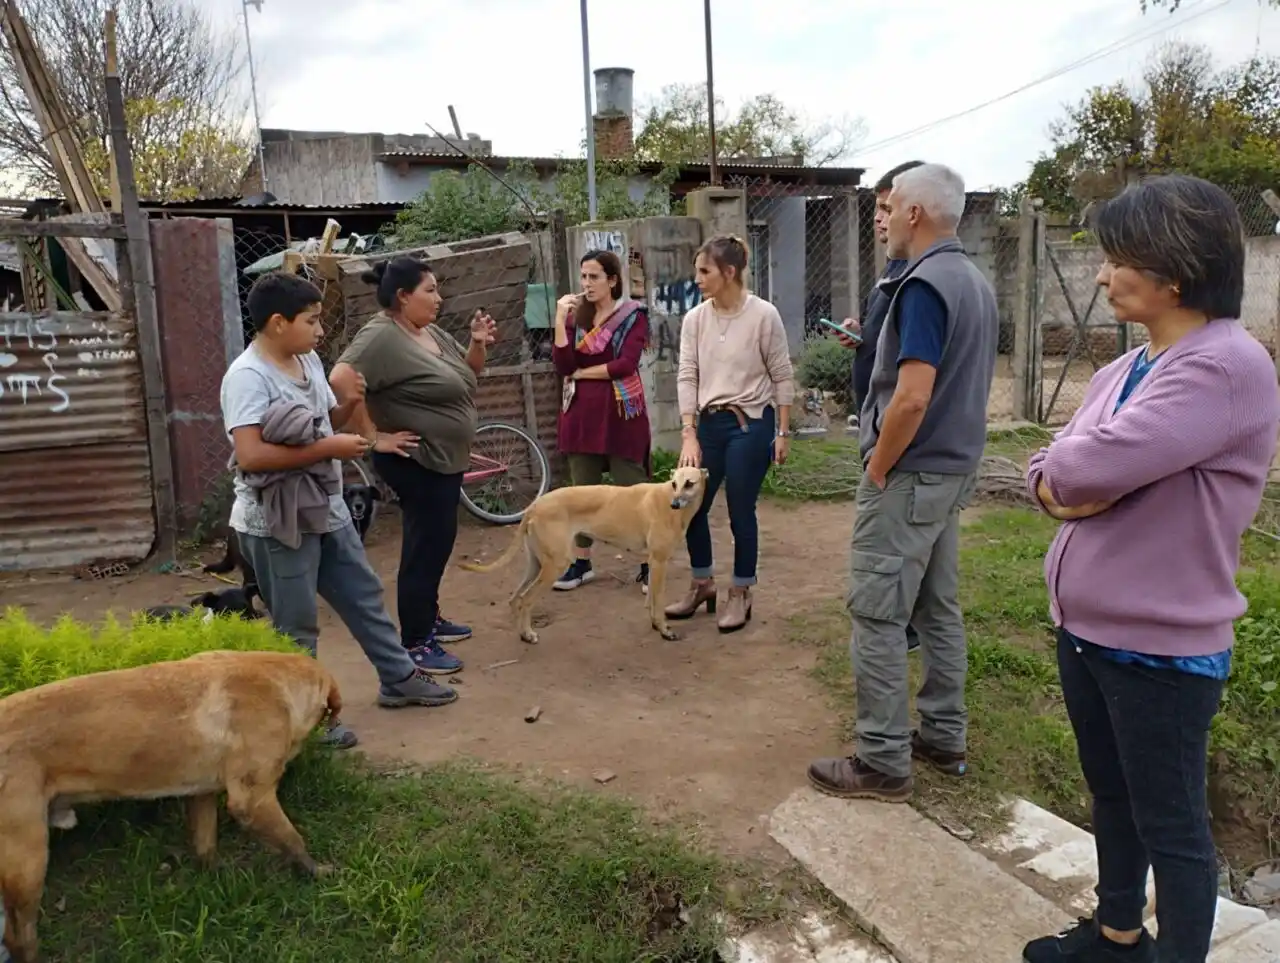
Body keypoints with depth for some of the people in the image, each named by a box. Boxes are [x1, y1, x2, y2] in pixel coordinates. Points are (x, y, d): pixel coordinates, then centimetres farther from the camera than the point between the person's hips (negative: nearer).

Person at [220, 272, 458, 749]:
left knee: (365, 597, 19)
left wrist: (351, 403, -6)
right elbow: (250, 456, -31)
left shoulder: (308, 360, 6)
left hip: (327, 510, 9)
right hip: (277, 523, -8)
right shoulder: (247, 377, -20)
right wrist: (330, 449, -26)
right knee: (297, 627, 5)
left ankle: (399, 679, 34)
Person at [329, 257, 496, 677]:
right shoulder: (382, 335, -20)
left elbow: (467, 375, 19)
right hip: (416, 462, -10)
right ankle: (414, 644, 9)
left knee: (437, 543, 20)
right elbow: (342, 379, -33)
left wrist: (478, 343, -1)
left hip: (444, 458, 10)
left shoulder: (433, 333, 9)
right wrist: (374, 436, -27)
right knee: (425, 548, -2)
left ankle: (429, 618, 36)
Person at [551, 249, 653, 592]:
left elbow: (626, 364, -16)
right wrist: (560, 320, -12)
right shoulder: (576, 315, 8)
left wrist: (581, 373, -7)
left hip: (620, 412, -4)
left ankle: (648, 563, 10)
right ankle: (582, 562, 22)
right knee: (582, 490, 11)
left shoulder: (633, 314, -4)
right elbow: (562, 365, -4)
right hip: (581, 412, 5)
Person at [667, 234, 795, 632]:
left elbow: (782, 377, -4)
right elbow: (687, 376, -1)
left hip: (751, 424, -5)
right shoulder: (695, 319, 2)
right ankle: (702, 584, 31)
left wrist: (783, 431, -5)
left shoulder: (763, 315, -9)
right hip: (709, 423, 5)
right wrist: (688, 433, -9)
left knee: (740, 511, 2)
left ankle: (740, 594, 21)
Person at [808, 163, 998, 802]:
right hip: (956, 469, 10)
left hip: (909, 476, -10)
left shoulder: (925, 284, -18)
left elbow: (913, 397, -26)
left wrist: (878, 468, -15)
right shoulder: (977, 284, 12)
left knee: (878, 616, -2)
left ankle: (882, 761, 6)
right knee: (938, 609, 16)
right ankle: (944, 739, 28)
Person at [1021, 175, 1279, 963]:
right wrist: (1087, 482, -16)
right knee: (1113, 798, 24)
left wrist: (1068, 472, -8)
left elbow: (1087, 466, -29)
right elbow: (1051, 476, 5)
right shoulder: (1124, 370, 8)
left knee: (1172, 826, 10)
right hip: (1087, 627, 9)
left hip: (1160, 647, -9)